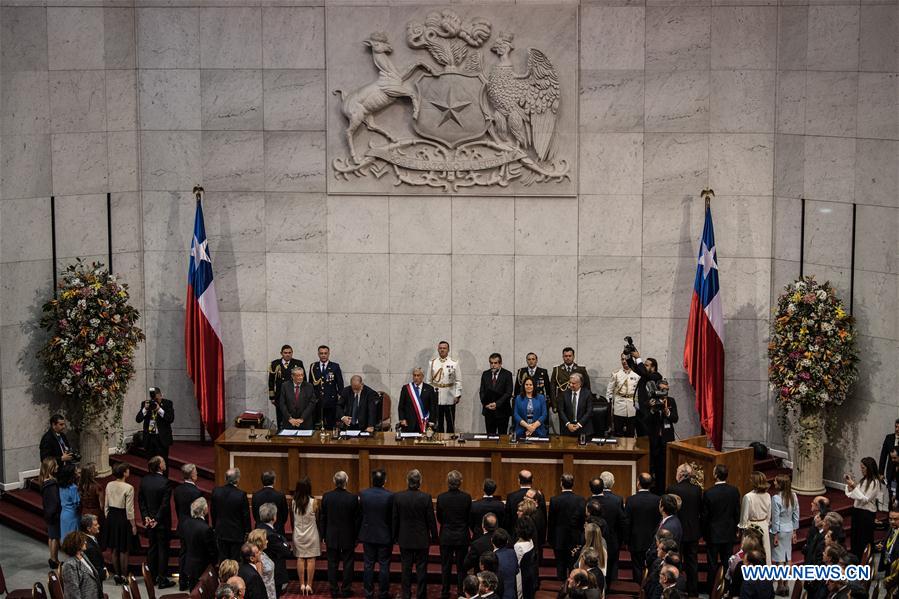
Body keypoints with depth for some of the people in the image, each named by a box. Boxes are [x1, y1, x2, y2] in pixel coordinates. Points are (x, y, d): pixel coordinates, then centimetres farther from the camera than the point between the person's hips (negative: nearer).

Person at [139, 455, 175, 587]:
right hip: (162, 522, -6)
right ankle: (162, 579, 6)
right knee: (163, 549, 3)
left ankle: (151, 577, 23)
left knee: (152, 548, 17)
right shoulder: (164, 482, -19)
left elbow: (140, 500, 2)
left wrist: (146, 516, 2)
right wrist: (157, 519, -12)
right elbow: (165, 504, -20)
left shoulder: (144, 480, -1)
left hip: (149, 521, 6)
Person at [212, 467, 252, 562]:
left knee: (223, 558, 12)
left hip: (221, 532, 4)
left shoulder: (216, 491, -8)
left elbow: (213, 512, 4)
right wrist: (247, 531, 5)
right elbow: (246, 515, -9)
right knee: (235, 560, 5)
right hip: (236, 533, -4)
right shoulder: (241, 495, -19)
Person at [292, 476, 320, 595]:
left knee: (300, 559, 9)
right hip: (311, 535, -3)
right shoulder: (313, 502, -15)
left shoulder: (294, 502, -7)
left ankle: (302, 585, 10)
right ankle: (309, 585, 4)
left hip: (298, 535, 3)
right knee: (311, 559, 4)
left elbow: (293, 519, -2)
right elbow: (316, 517, -6)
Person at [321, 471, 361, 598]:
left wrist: (323, 535, 10)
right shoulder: (353, 498, -15)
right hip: (348, 537, -2)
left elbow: (322, 517, -1)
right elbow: (357, 520, -8)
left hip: (331, 537, 2)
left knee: (332, 564, 10)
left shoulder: (326, 497, -8)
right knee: (347, 564, 9)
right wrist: (356, 537, 4)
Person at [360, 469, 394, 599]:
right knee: (384, 566, 7)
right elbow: (393, 518, -9)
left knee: (368, 565, 11)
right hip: (385, 536, -2)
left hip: (368, 535, 2)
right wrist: (393, 536, 4)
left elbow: (360, 513, 1)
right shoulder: (389, 496, -16)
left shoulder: (363, 494, -9)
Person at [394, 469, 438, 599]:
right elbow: (431, 519, -7)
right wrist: (434, 536, 6)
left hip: (405, 539, 1)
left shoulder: (398, 497, -9)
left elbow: (395, 519, -1)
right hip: (422, 539, -1)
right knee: (421, 568, 7)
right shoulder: (425, 497, -14)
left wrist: (396, 536, 11)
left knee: (406, 568, 10)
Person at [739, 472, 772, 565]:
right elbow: (769, 515, 7)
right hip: (764, 525, 5)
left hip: (751, 527, -5)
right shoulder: (767, 496, -4)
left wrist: (742, 527, 2)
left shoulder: (748, 497, -20)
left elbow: (744, 516, -12)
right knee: (765, 550, 14)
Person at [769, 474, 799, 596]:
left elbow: (776, 518, -16)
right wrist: (794, 531, 14)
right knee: (788, 558, 14)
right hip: (789, 530, 6)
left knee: (779, 559, 4)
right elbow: (796, 515, 5)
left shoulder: (776, 498, -20)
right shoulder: (793, 496, -2)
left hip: (779, 531, -6)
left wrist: (775, 535, -9)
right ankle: (786, 585, 21)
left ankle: (780, 586, 10)